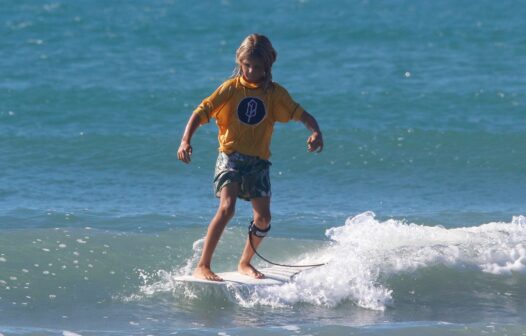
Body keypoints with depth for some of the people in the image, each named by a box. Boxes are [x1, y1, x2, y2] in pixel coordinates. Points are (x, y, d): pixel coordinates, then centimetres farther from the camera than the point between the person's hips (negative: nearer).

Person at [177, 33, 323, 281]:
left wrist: (316, 132, -22)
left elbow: (301, 115, 0)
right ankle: (202, 266, -20)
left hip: (258, 161, 4)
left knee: (263, 217, 0)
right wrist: (186, 141, -24)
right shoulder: (231, 88, -4)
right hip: (230, 157, -4)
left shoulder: (275, 93, 4)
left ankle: (245, 263, 25)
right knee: (227, 208, -22)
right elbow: (201, 113, -9)